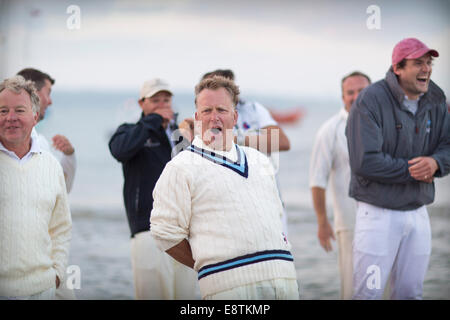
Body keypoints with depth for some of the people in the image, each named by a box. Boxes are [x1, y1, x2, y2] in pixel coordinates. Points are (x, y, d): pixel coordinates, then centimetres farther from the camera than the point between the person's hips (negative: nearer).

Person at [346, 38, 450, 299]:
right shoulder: (370, 101, -14)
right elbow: (365, 162, -22)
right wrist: (412, 171, -15)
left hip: (418, 213, 6)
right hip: (379, 214, -6)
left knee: (411, 293, 12)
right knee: (368, 294, -4)